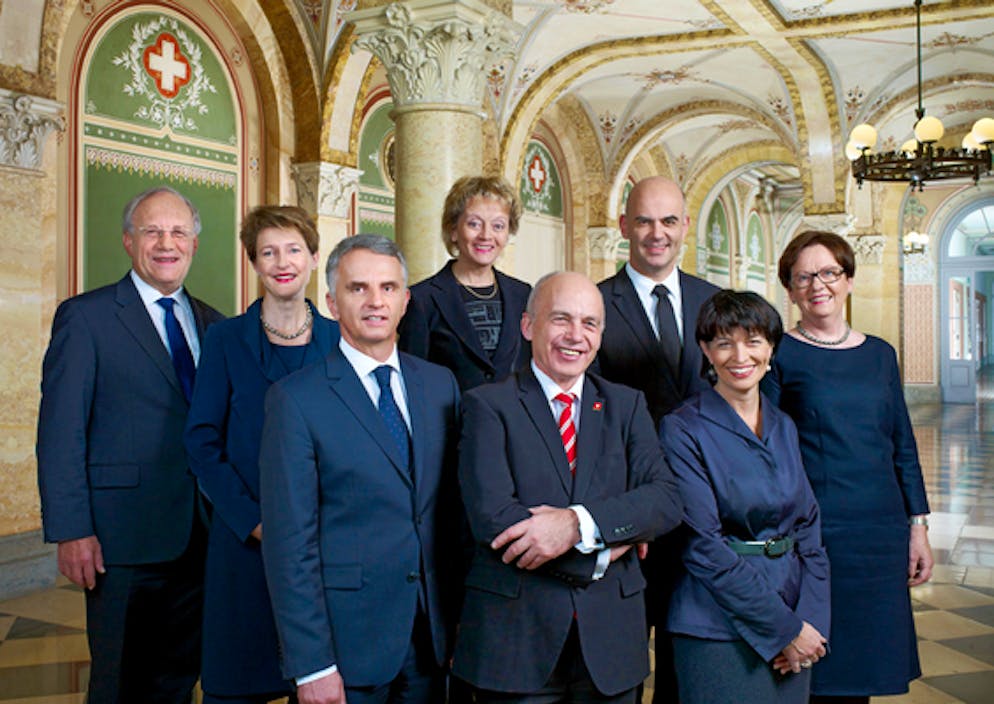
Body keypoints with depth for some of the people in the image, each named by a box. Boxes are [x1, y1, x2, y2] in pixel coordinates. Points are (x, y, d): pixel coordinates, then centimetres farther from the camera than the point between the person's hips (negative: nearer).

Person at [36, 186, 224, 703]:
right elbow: (60, 433, -8)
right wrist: (70, 531, -13)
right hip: (124, 539, -5)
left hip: (200, 537, 5)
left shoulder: (211, 324, 12)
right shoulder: (85, 317, -4)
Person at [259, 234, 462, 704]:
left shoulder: (440, 385, 6)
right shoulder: (295, 399, -9)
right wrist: (311, 665, -13)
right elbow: (289, 543, -11)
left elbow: (454, 506, 10)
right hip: (346, 646, -4)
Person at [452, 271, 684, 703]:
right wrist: (603, 552, -13)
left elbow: (666, 500, -6)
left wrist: (579, 523, -21)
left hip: (610, 636, 3)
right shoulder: (488, 405, -3)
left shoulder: (627, 405, 8)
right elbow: (492, 517, -15)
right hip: (515, 638, -3)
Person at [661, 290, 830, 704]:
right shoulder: (684, 430, -10)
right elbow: (704, 546, -15)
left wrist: (810, 620, -5)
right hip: (720, 634, -5)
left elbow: (808, 527, 8)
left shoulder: (783, 427, 9)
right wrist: (784, 628, -13)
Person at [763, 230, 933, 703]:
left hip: (881, 531, 5)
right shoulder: (780, 355, -3)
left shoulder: (880, 355, 11)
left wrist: (917, 526, 9)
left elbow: (903, 447, 14)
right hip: (810, 531, -4)